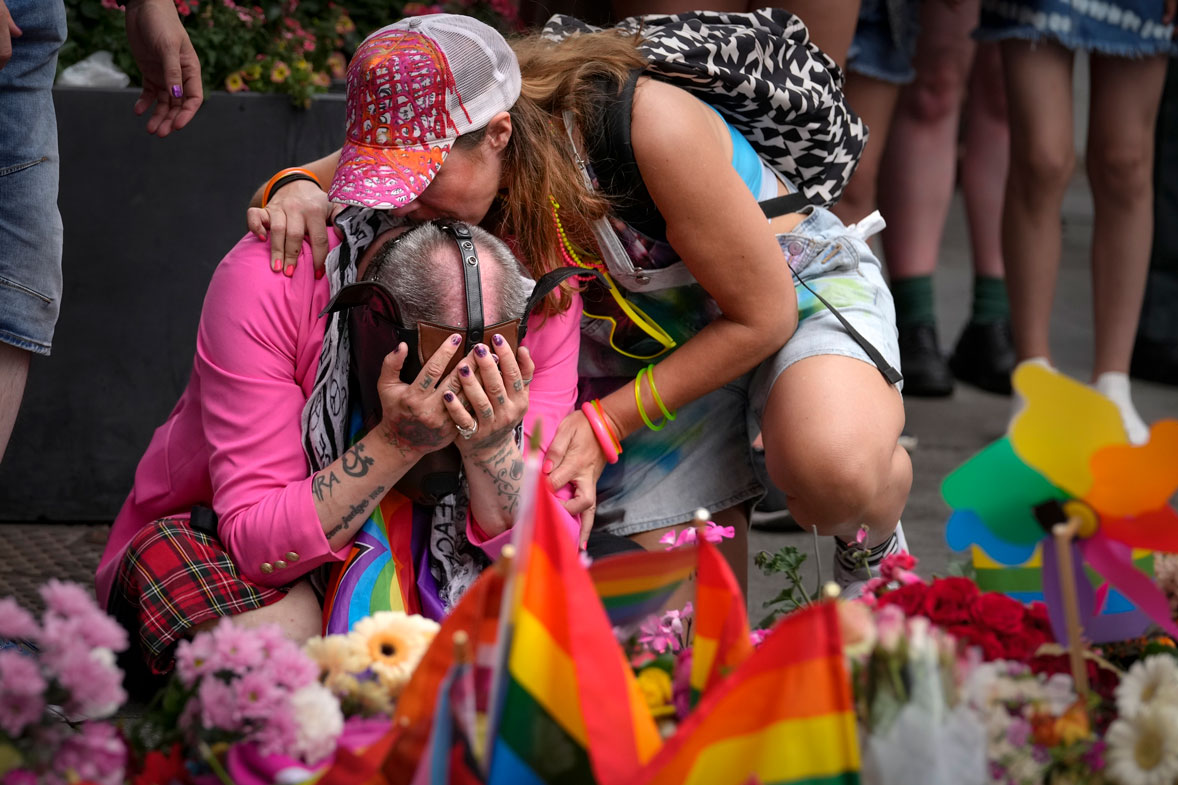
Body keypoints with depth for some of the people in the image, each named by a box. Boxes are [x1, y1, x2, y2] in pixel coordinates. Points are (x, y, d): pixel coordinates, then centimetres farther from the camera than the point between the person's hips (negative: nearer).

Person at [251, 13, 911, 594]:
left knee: (831, 471, -37)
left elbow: (762, 315, -25)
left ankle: (873, 545, -2)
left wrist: (607, 423, -22)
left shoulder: (652, 126, -37)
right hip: (647, 329, 5)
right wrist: (298, 193, -28)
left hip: (798, 287, -5)